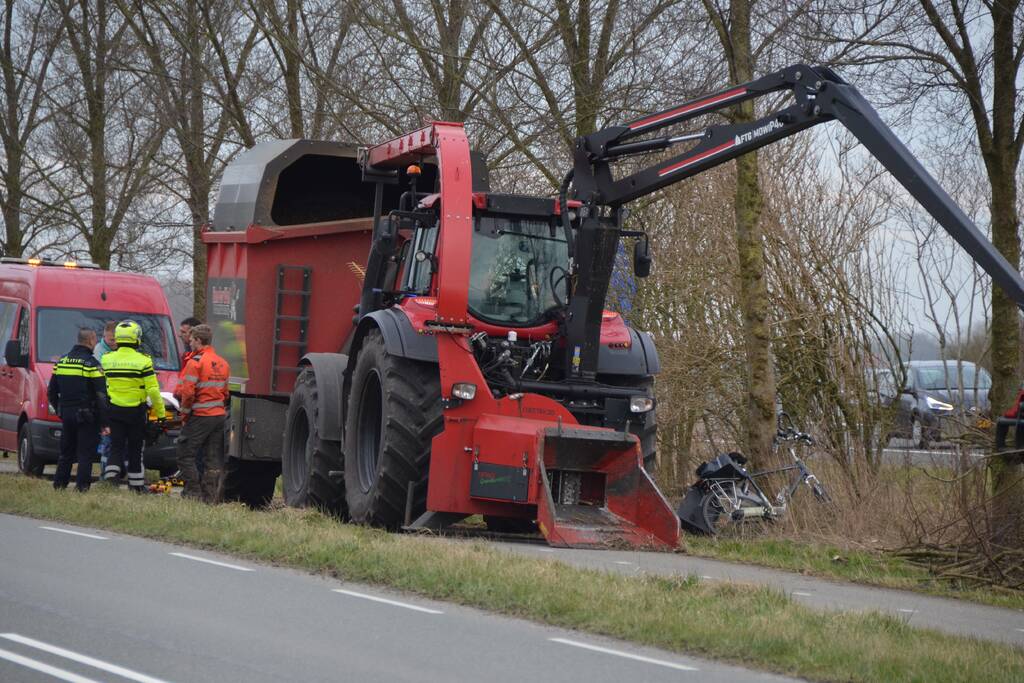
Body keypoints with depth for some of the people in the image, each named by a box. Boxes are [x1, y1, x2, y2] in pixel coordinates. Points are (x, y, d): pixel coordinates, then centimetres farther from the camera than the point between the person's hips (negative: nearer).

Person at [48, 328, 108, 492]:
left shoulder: (62, 362, 9)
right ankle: (82, 485, -5)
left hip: (66, 413, 6)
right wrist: (103, 422, -9)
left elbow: (51, 392, 15)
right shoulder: (91, 364, -11)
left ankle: (60, 483, 16)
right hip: (86, 415, -6)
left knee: (66, 451, 15)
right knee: (85, 453, -1)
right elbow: (101, 396, -13)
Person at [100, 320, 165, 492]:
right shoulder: (143, 361, -12)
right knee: (135, 448, 10)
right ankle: (136, 484, 16)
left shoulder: (107, 360, -1)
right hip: (136, 411, -2)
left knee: (116, 445, 9)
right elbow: (153, 390, -11)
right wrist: (161, 413, -3)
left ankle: (110, 473, -12)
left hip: (114, 410, 2)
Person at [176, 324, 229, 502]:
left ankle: (193, 490, -5)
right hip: (219, 416, 7)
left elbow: (188, 392, -16)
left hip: (200, 416, -7)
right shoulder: (222, 363, 13)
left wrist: (185, 411, -3)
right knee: (213, 459, 9)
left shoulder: (196, 362, -11)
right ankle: (212, 496, 8)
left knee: (185, 454, 1)